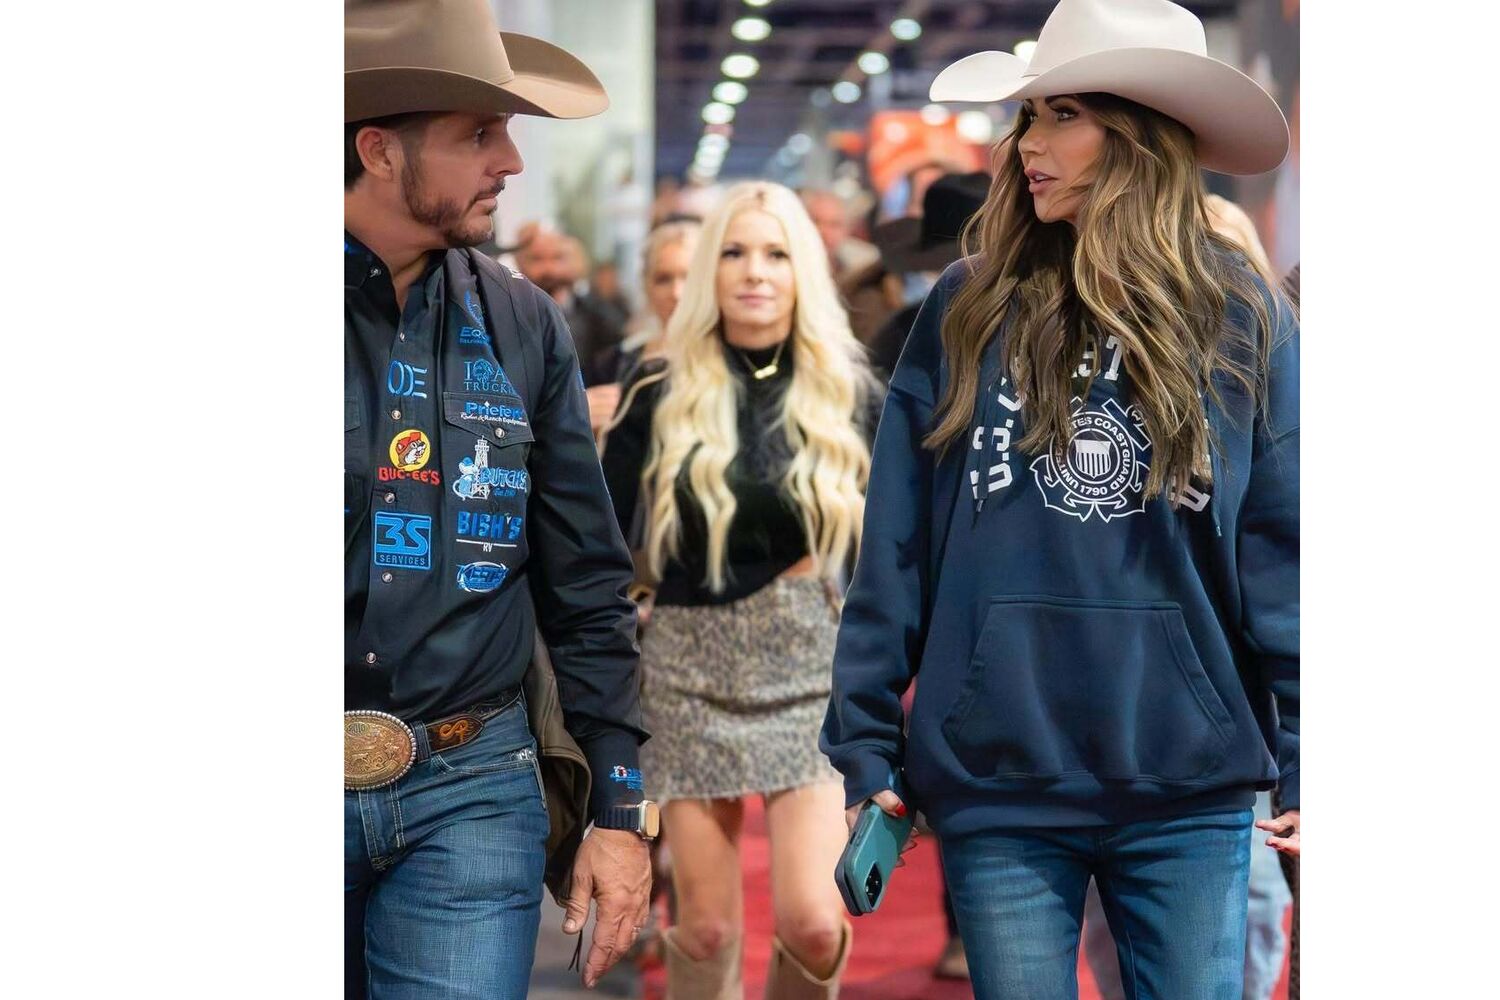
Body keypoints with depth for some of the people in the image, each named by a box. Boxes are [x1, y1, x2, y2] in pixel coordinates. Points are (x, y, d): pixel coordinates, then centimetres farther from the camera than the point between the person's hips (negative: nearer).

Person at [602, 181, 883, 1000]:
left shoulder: (853, 398, 1)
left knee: (813, 921, -11)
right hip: (692, 672, 0)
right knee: (706, 926, 4)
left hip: (818, 671, 0)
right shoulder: (660, 401, 0)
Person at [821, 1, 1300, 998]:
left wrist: (1306, 756, -4)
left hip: (1188, 795, 0)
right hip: (997, 783, 1)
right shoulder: (969, 310, 4)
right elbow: (895, 550, 4)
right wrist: (865, 746, 0)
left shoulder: (1242, 317, 2)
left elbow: (1283, 552, 1)